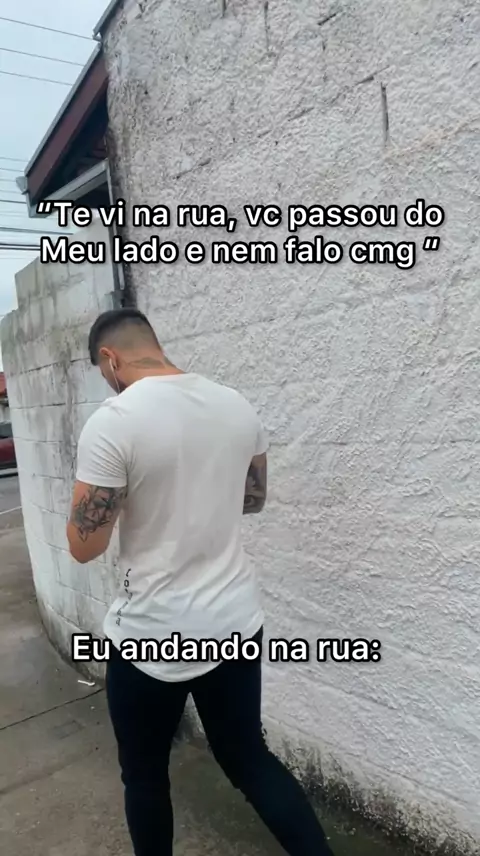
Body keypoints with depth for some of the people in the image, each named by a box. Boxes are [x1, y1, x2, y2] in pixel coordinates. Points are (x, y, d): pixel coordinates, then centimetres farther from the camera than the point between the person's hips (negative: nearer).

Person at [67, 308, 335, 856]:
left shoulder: (112, 421, -19)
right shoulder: (237, 405, 0)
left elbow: (84, 546, -15)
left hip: (153, 636, -5)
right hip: (236, 622, 6)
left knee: (144, 773, 21)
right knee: (249, 757, 24)